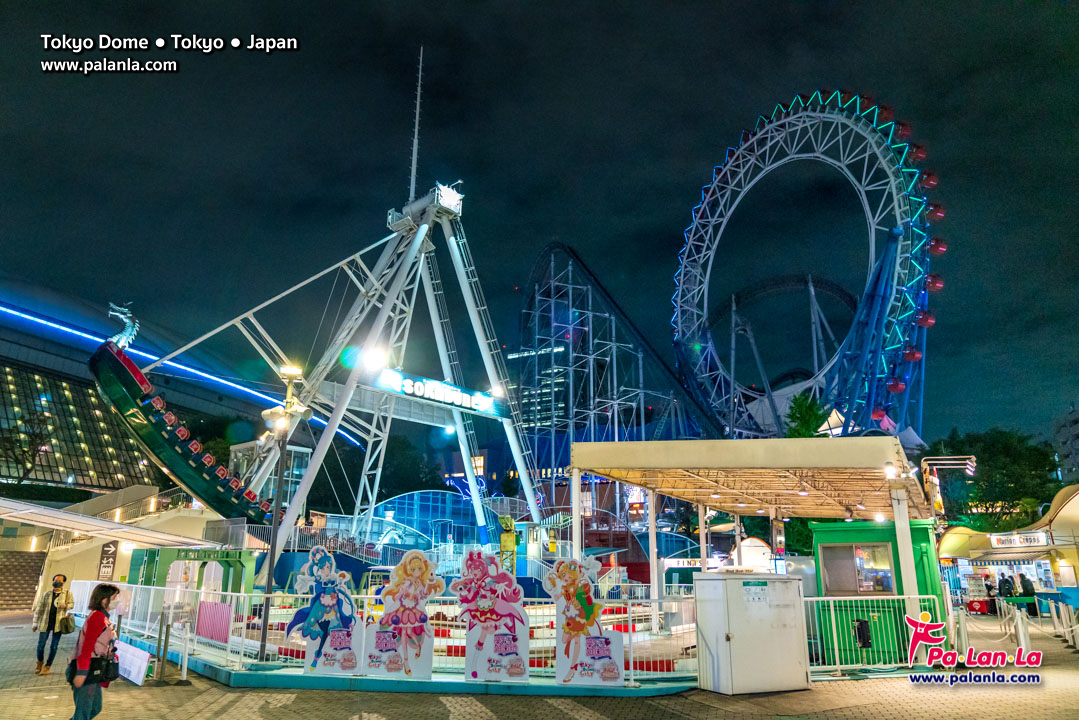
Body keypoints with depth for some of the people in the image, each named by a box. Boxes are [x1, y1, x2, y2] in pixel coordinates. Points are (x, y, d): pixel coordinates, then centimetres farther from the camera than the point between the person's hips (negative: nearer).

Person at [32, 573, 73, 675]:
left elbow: (72, 603, 13)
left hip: (58, 624, -1)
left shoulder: (67, 593, 3)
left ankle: (47, 666, 19)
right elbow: (39, 608, 7)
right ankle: (40, 663, 29)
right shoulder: (46, 594, 4)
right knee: (40, 645, 3)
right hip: (45, 623, 1)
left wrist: (66, 606, -11)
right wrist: (35, 623, 5)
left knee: (54, 646, 4)